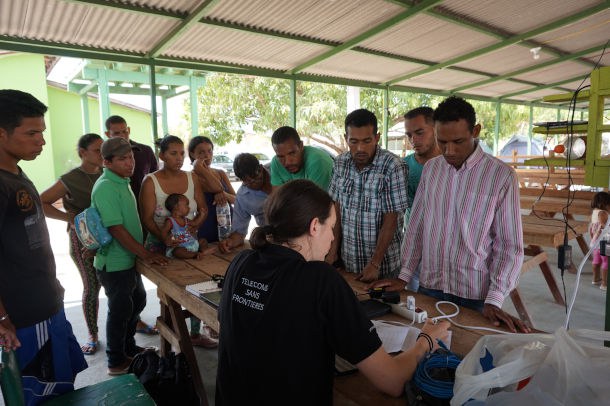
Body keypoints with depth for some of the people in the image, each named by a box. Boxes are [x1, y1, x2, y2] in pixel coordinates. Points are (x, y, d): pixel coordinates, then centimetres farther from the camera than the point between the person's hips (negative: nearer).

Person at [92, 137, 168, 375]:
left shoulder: (123, 182, 8)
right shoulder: (106, 188, -22)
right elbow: (116, 229, -25)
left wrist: (142, 253, 14)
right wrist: (146, 254, -21)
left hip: (129, 259, 9)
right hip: (114, 263, -9)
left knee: (137, 302, 21)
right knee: (120, 310, 6)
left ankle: (129, 348, 40)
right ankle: (116, 362, 25)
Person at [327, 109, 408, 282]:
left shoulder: (393, 167, -17)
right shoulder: (340, 163, -1)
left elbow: (390, 220, -17)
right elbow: (337, 209, 3)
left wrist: (375, 264, -17)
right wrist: (333, 250, -1)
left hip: (385, 263, -4)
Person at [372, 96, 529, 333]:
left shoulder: (502, 176, -10)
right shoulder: (430, 169, 2)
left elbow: (510, 245, -8)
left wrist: (494, 301, -14)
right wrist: (404, 276, 5)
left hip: (475, 296, -3)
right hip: (429, 288, 3)